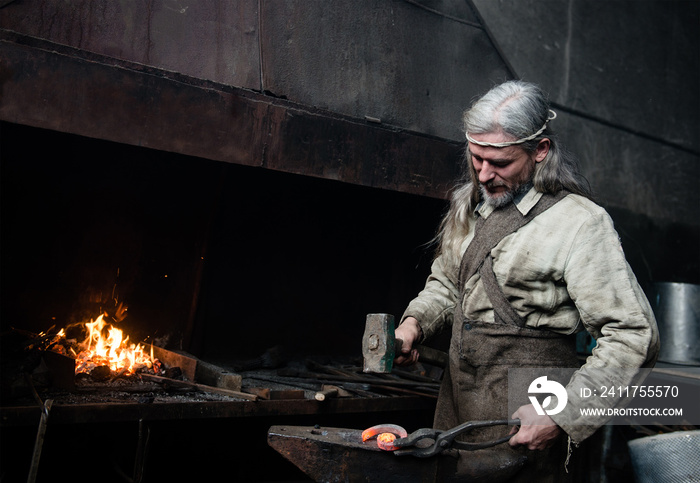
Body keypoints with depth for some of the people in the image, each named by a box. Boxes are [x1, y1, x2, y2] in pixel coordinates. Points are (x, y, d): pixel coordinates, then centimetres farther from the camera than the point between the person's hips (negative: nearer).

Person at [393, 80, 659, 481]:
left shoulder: (580, 223, -14)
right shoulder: (470, 205, 8)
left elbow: (634, 337, -15)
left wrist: (562, 415, -20)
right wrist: (415, 322, 2)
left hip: (524, 420, -6)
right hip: (456, 404, 7)